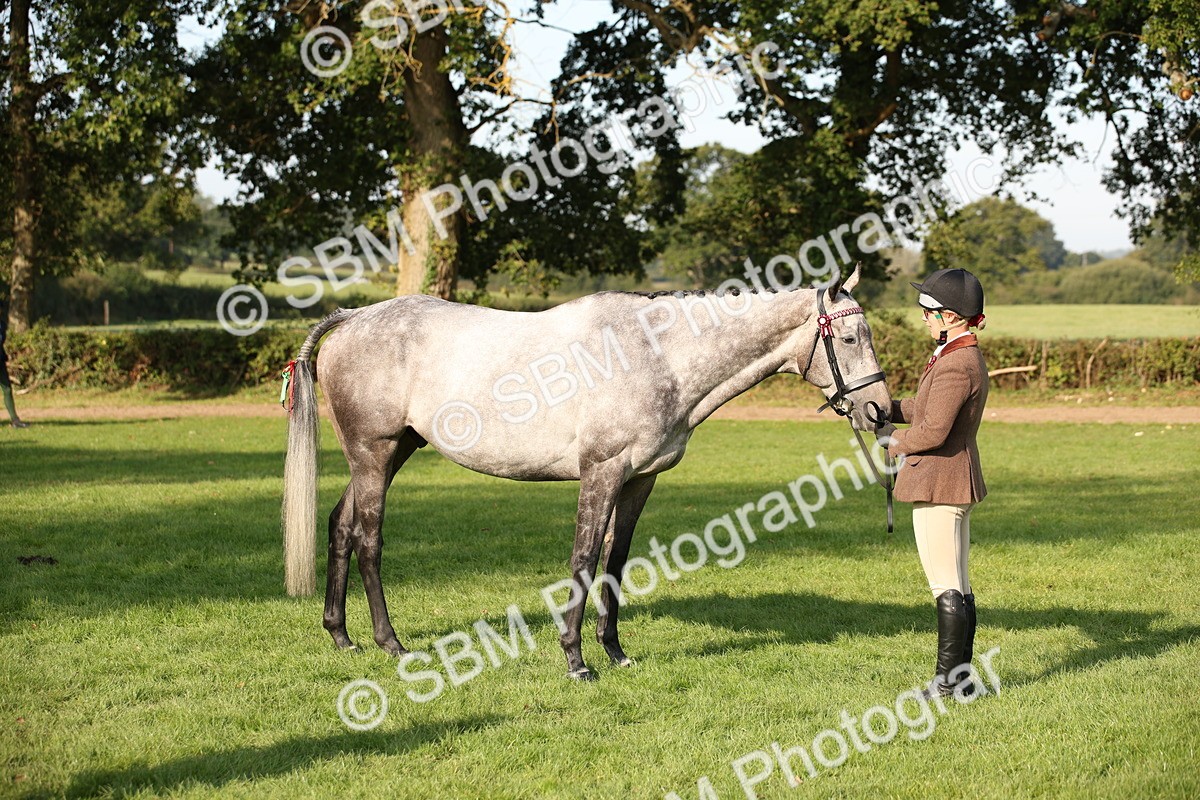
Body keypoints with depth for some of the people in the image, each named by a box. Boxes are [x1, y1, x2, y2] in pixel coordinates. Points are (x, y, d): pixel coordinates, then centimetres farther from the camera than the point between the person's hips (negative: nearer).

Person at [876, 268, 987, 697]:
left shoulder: (956, 364, -21)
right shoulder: (965, 356, 12)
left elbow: (932, 431, -25)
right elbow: (927, 407, 20)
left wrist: (896, 442, -7)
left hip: (938, 483, -11)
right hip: (957, 481, 11)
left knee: (946, 588, -4)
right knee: (957, 585, 15)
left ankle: (951, 679, 1)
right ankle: (958, 675, 22)